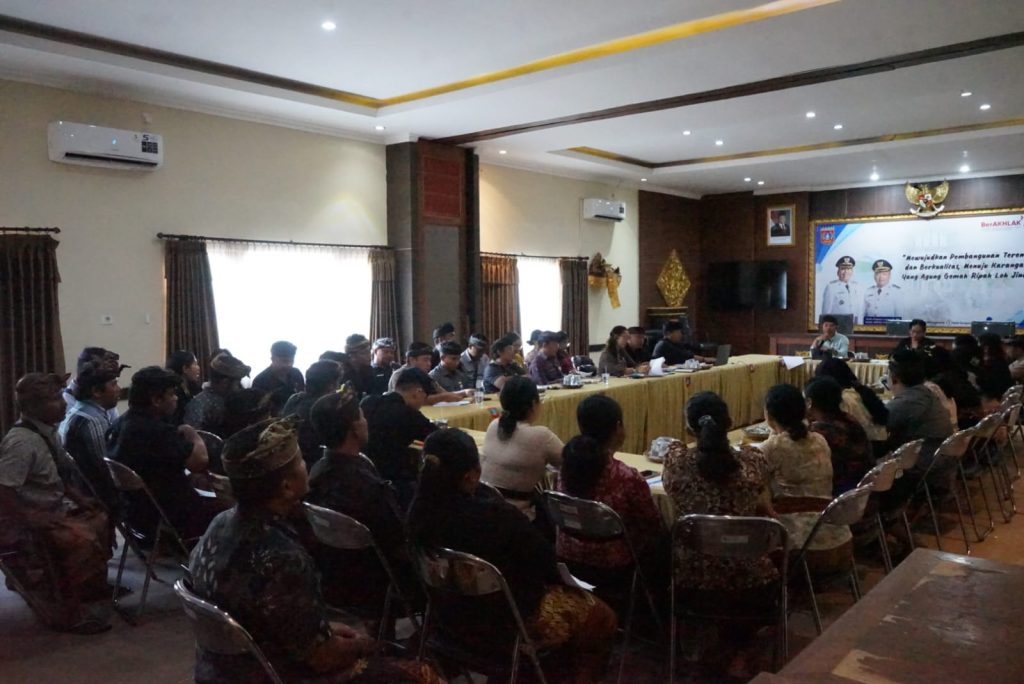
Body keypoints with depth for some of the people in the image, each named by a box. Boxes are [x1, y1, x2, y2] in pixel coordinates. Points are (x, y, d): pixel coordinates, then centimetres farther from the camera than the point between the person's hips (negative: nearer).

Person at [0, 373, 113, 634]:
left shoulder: (48, 431, 5)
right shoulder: (21, 441, -23)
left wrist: (79, 498, 2)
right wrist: (37, 519, -25)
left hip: (53, 510, 10)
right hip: (26, 521, -10)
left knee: (103, 521, 2)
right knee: (83, 540, -26)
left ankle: (96, 591, 17)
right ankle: (70, 612, -9)